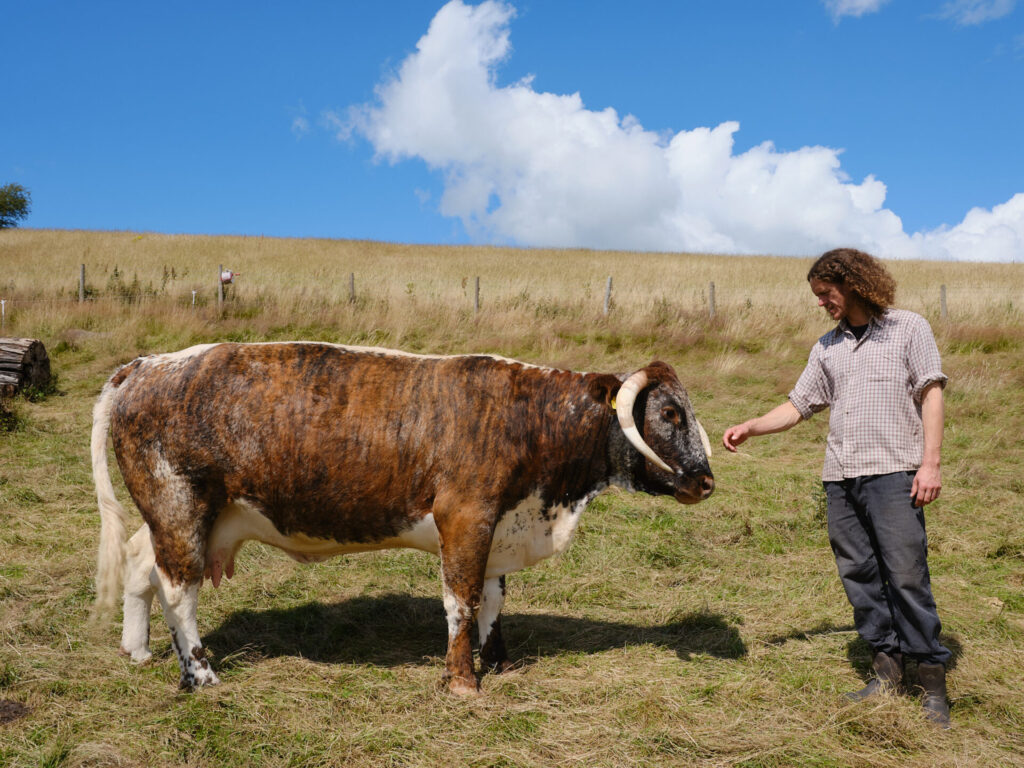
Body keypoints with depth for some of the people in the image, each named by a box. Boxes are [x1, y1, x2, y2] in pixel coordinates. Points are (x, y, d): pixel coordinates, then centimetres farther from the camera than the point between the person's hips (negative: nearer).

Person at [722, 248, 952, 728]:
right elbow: (799, 405, 19)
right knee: (859, 577, 5)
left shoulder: (909, 329, 5)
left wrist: (930, 463, -9)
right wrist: (751, 428, 4)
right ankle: (886, 671, 15)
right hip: (839, 476, 5)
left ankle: (932, 683, 2)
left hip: (893, 472, -5)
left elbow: (931, 395, 0)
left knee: (906, 575, -8)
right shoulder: (827, 347, 18)